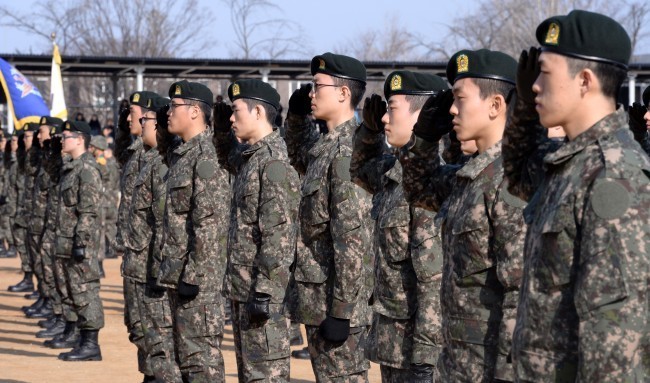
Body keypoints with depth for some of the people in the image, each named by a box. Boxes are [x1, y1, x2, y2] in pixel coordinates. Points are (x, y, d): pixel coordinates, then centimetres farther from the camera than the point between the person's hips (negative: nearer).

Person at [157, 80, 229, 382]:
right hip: (178, 276, 10)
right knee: (186, 356, 15)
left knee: (202, 356, -6)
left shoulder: (207, 157, -16)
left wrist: (193, 275, -22)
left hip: (198, 278, -10)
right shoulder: (182, 155, 15)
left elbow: (211, 224, -21)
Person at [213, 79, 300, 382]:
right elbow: (229, 161, 39)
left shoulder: (274, 162, -17)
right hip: (242, 289, 10)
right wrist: (222, 131, 20)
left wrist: (265, 291, -24)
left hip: (262, 290, -10)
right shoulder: (248, 156, 11)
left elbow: (278, 233, -22)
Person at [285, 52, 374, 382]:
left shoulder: (348, 151, -19)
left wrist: (341, 312, -23)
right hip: (317, 298, 10)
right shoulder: (325, 145, 9)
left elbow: (353, 241, -23)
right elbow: (299, 159, 35)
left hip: (336, 300, -10)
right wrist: (296, 116, 16)